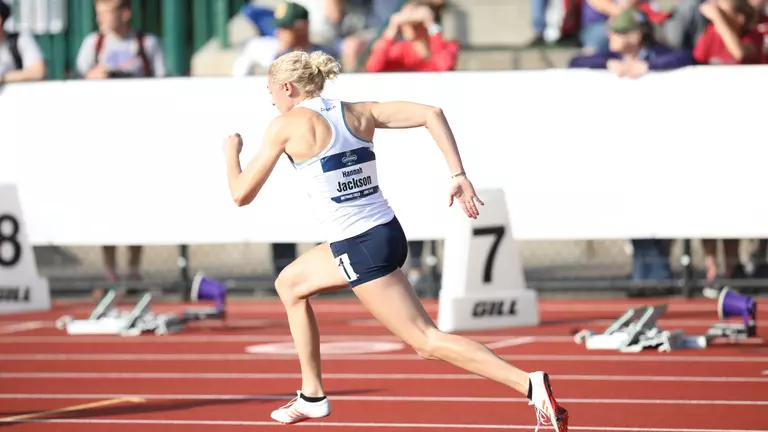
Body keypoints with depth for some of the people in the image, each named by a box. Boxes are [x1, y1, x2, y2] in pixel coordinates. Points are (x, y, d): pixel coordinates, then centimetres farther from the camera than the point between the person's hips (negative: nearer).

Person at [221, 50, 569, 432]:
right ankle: (312, 396, 32)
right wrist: (458, 175, -4)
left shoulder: (287, 126, -8)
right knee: (289, 285, 27)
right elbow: (431, 114, 0)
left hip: (361, 250, -9)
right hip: (385, 232, 9)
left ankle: (529, 384, -19)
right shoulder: (358, 113, 9)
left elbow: (242, 194, -3)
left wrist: (231, 152, 17)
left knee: (427, 340, -6)